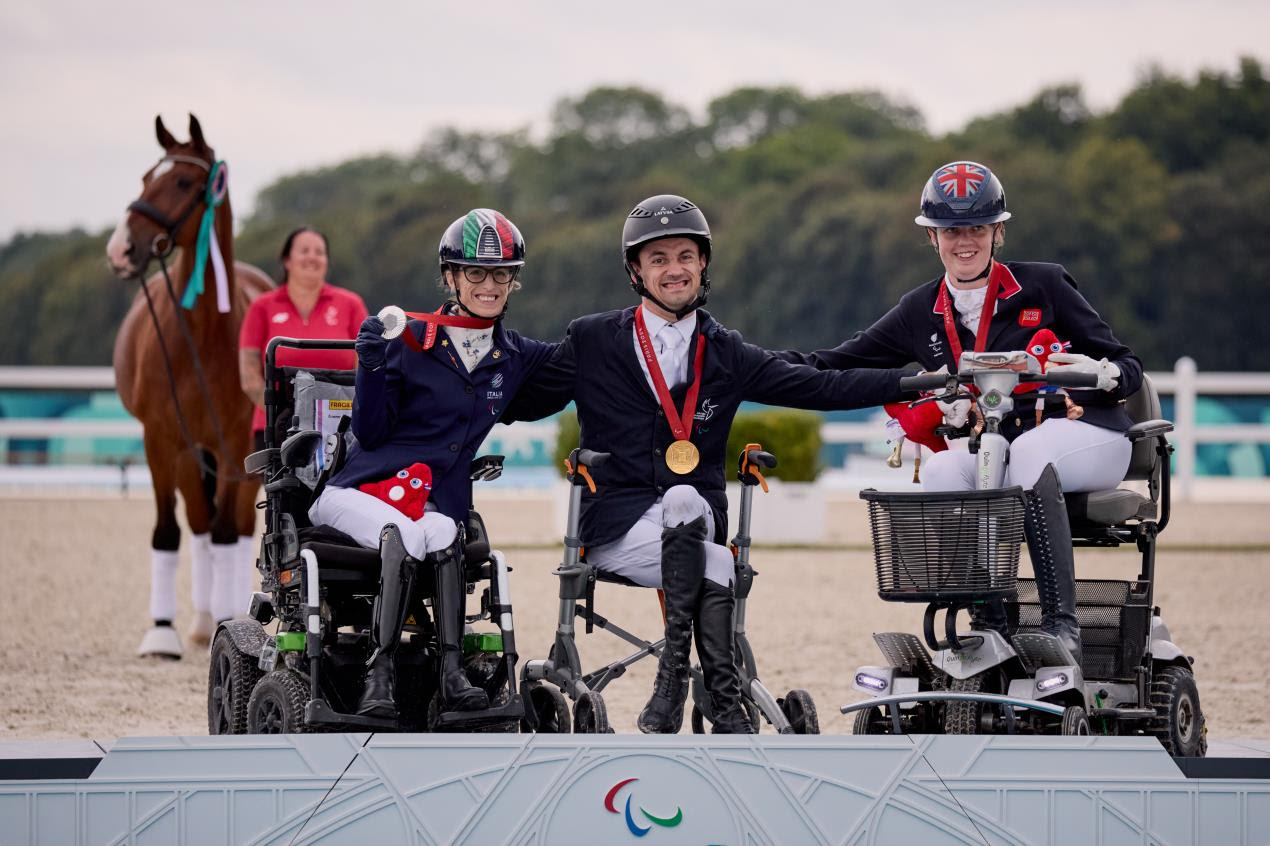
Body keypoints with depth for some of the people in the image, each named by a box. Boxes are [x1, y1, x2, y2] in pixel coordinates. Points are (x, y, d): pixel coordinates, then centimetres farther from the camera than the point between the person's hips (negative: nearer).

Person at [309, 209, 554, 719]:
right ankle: (379, 672, -40)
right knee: (404, 533, -37)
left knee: (440, 535, -35)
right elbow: (370, 432, 2)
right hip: (361, 490, -2)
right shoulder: (411, 341, 3)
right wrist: (372, 366, -14)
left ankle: (452, 674, -42)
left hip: (437, 501, 2)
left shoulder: (516, 359, 14)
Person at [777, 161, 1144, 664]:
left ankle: (1061, 623, -41)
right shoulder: (921, 313, 10)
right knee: (943, 469, -28)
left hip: (1087, 437, -3)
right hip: (996, 454, 3)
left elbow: (1127, 370, 0)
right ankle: (990, 624, -28)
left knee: (1028, 449, -36)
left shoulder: (1043, 287, 0)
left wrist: (1100, 372, -24)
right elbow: (833, 368, 9)